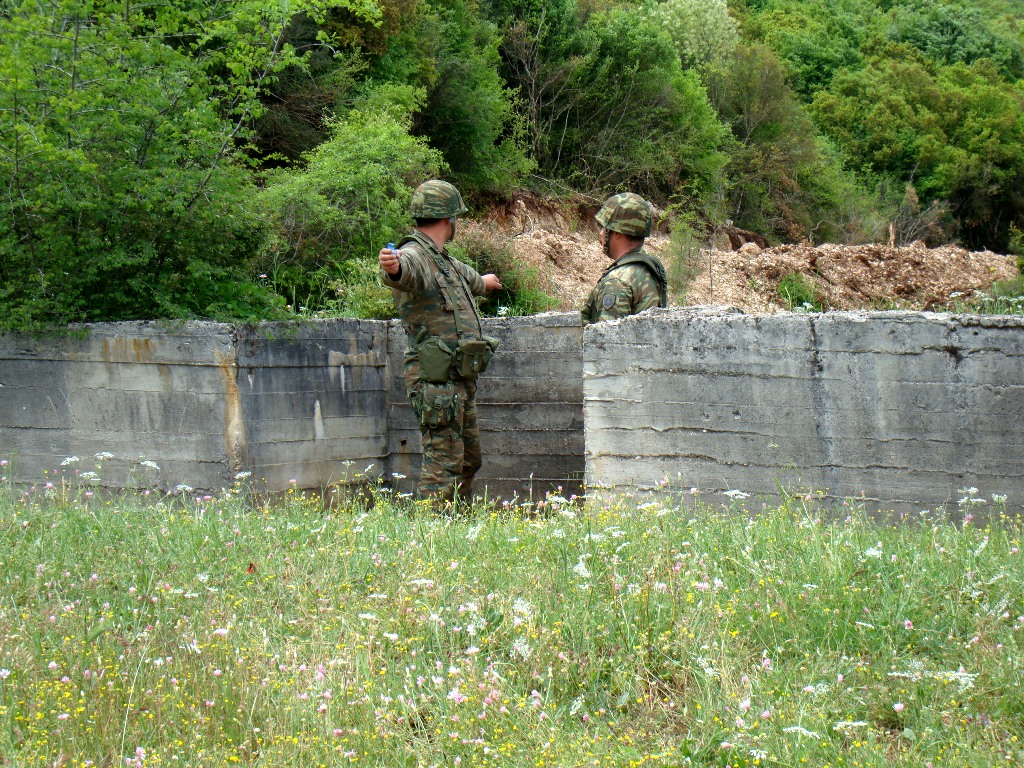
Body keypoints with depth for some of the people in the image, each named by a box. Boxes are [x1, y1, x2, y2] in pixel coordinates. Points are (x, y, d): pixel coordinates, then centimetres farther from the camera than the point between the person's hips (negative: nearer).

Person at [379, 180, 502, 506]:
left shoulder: (445, 261, 18)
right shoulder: (413, 257, -14)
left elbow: (466, 277, 43)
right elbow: (404, 271, -40)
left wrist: (484, 281, 65)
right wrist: (391, 266, -64)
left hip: (461, 379, 10)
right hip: (436, 379, -10)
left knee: (469, 460, 18)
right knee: (443, 463, -11)